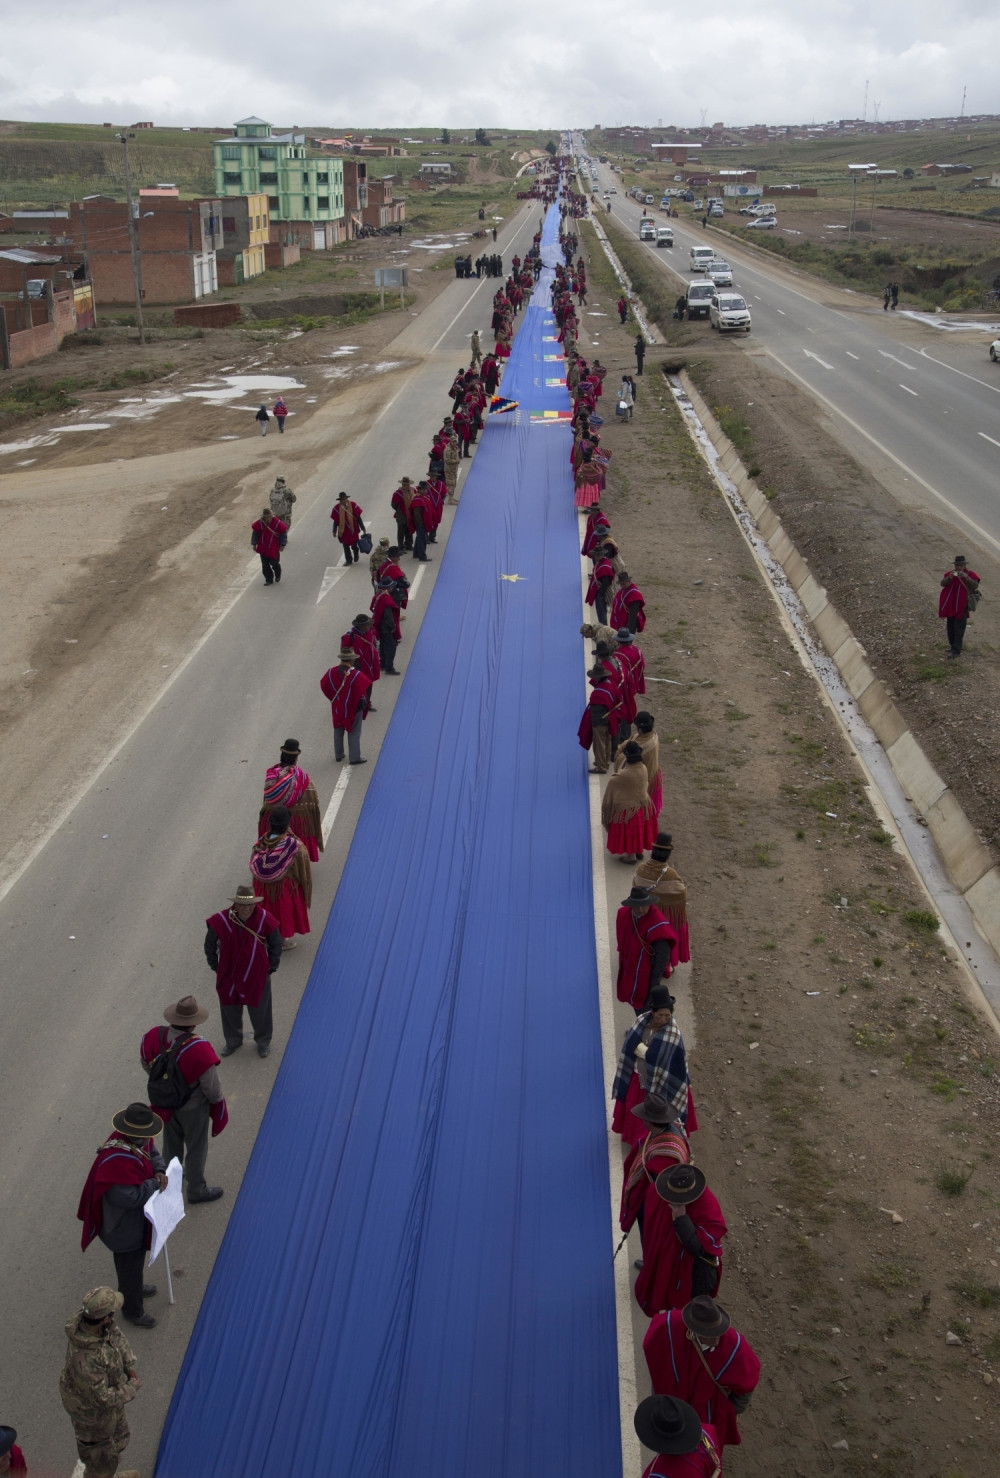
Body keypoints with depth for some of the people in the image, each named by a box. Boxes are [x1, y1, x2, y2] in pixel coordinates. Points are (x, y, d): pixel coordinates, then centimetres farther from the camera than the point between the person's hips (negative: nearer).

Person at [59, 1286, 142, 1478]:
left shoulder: (86, 1316, -24)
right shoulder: (85, 1359, -46)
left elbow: (116, 1335, -3)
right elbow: (103, 1398, -34)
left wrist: (131, 1366, -12)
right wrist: (132, 1387, -18)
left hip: (105, 1389, 8)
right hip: (91, 1408, -8)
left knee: (117, 1438, 32)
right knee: (101, 1456, 20)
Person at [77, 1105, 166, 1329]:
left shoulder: (139, 1141, -14)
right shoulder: (116, 1161, -41)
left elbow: (153, 1154, 6)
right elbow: (129, 1197, -37)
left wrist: (160, 1170, -15)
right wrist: (154, 1183, -25)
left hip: (138, 1219, 8)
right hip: (124, 1226, -8)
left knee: (136, 1259, 32)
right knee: (129, 1264, 15)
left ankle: (133, 1287, 58)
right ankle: (132, 1310, 38)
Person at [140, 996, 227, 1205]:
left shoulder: (153, 1036, -21)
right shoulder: (199, 1049, -36)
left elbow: (146, 1064, 0)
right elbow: (212, 1086, -25)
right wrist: (216, 1100, -3)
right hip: (193, 1107, -5)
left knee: (171, 1142, 30)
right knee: (196, 1148, 19)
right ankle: (196, 1190, 37)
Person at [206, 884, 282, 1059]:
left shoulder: (265, 920, -19)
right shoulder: (221, 920, -21)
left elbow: (275, 944, -2)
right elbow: (210, 945, -3)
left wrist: (271, 967, 0)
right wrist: (215, 966, 2)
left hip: (257, 976, -1)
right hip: (229, 976, 1)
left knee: (259, 1011, 16)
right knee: (230, 1010, 20)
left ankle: (263, 1042, 41)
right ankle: (233, 1042, 45)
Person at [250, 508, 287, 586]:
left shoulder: (277, 523, -15)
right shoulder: (259, 523, -9)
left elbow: (283, 533, -3)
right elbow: (255, 533, 6)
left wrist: (282, 545, -4)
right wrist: (254, 544, 7)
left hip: (274, 548, -2)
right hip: (263, 547, 2)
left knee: (274, 563, 2)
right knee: (265, 565, 4)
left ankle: (277, 575, 33)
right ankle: (269, 579, 19)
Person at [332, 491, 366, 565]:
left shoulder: (353, 505, -9)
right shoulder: (337, 508, -7)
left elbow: (358, 517, -2)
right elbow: (335, 521, 0)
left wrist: (363, 528, 1)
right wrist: (334, 531, 2)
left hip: (353, 529, -1)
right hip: (343, 530, 1)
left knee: (354, 545, 8)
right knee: (346, 546, 7)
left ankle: (356, 556, 39)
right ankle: (348, 560, 23)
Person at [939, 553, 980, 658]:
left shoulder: (970, 574, -6)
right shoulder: (949, 573, 4)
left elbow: (975, 585, -19)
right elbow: (942, 583, -7)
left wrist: (966, 577, -32)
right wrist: (949, 578, -26)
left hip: (962, 605, -5)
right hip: (950, 605, 5)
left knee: (959, 628, -10)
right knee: (951, 627, 16)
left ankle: (956, 651, -12)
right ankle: (952, 645, 33)